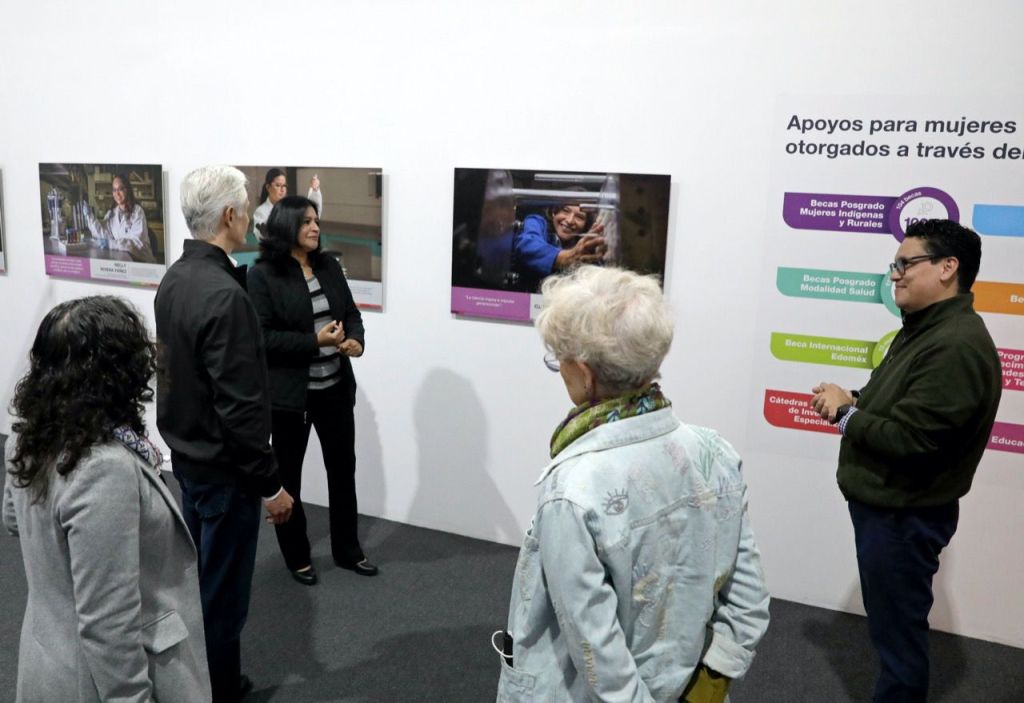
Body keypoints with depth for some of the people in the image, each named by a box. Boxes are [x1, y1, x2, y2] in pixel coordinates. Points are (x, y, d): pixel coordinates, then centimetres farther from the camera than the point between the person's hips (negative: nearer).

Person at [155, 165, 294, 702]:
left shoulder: (174, 279, 3)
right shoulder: (224, 295, -26)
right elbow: (240, 406, -26)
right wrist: (270, 483, -18)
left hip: (185, 452, 10)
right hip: (223, 466, -9)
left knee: (197, 575, 22)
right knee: (222, 588, 6)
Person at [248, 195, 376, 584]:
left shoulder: (329, 265, 6)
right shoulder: (263, 274, -11)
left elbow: (352, 312, 9)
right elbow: (261, 337, -16)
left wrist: (356, 340, -12)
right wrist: (315, 340, -22)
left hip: (336, 387, 5)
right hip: (289, 392, -5)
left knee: (343, 467, 13)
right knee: (288, 474, 11)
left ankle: (347, 549, 31)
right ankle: (296, 556, 30)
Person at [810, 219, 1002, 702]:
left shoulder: (957, 346, -25)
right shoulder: (925, 330, 10)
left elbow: (907, 439, -30)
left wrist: (845, 411, -15)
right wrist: (851, 398, -3)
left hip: (904, 516, -10)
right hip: (885, 504, 10)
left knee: (898, 631, 6)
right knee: (889, 624, 23)